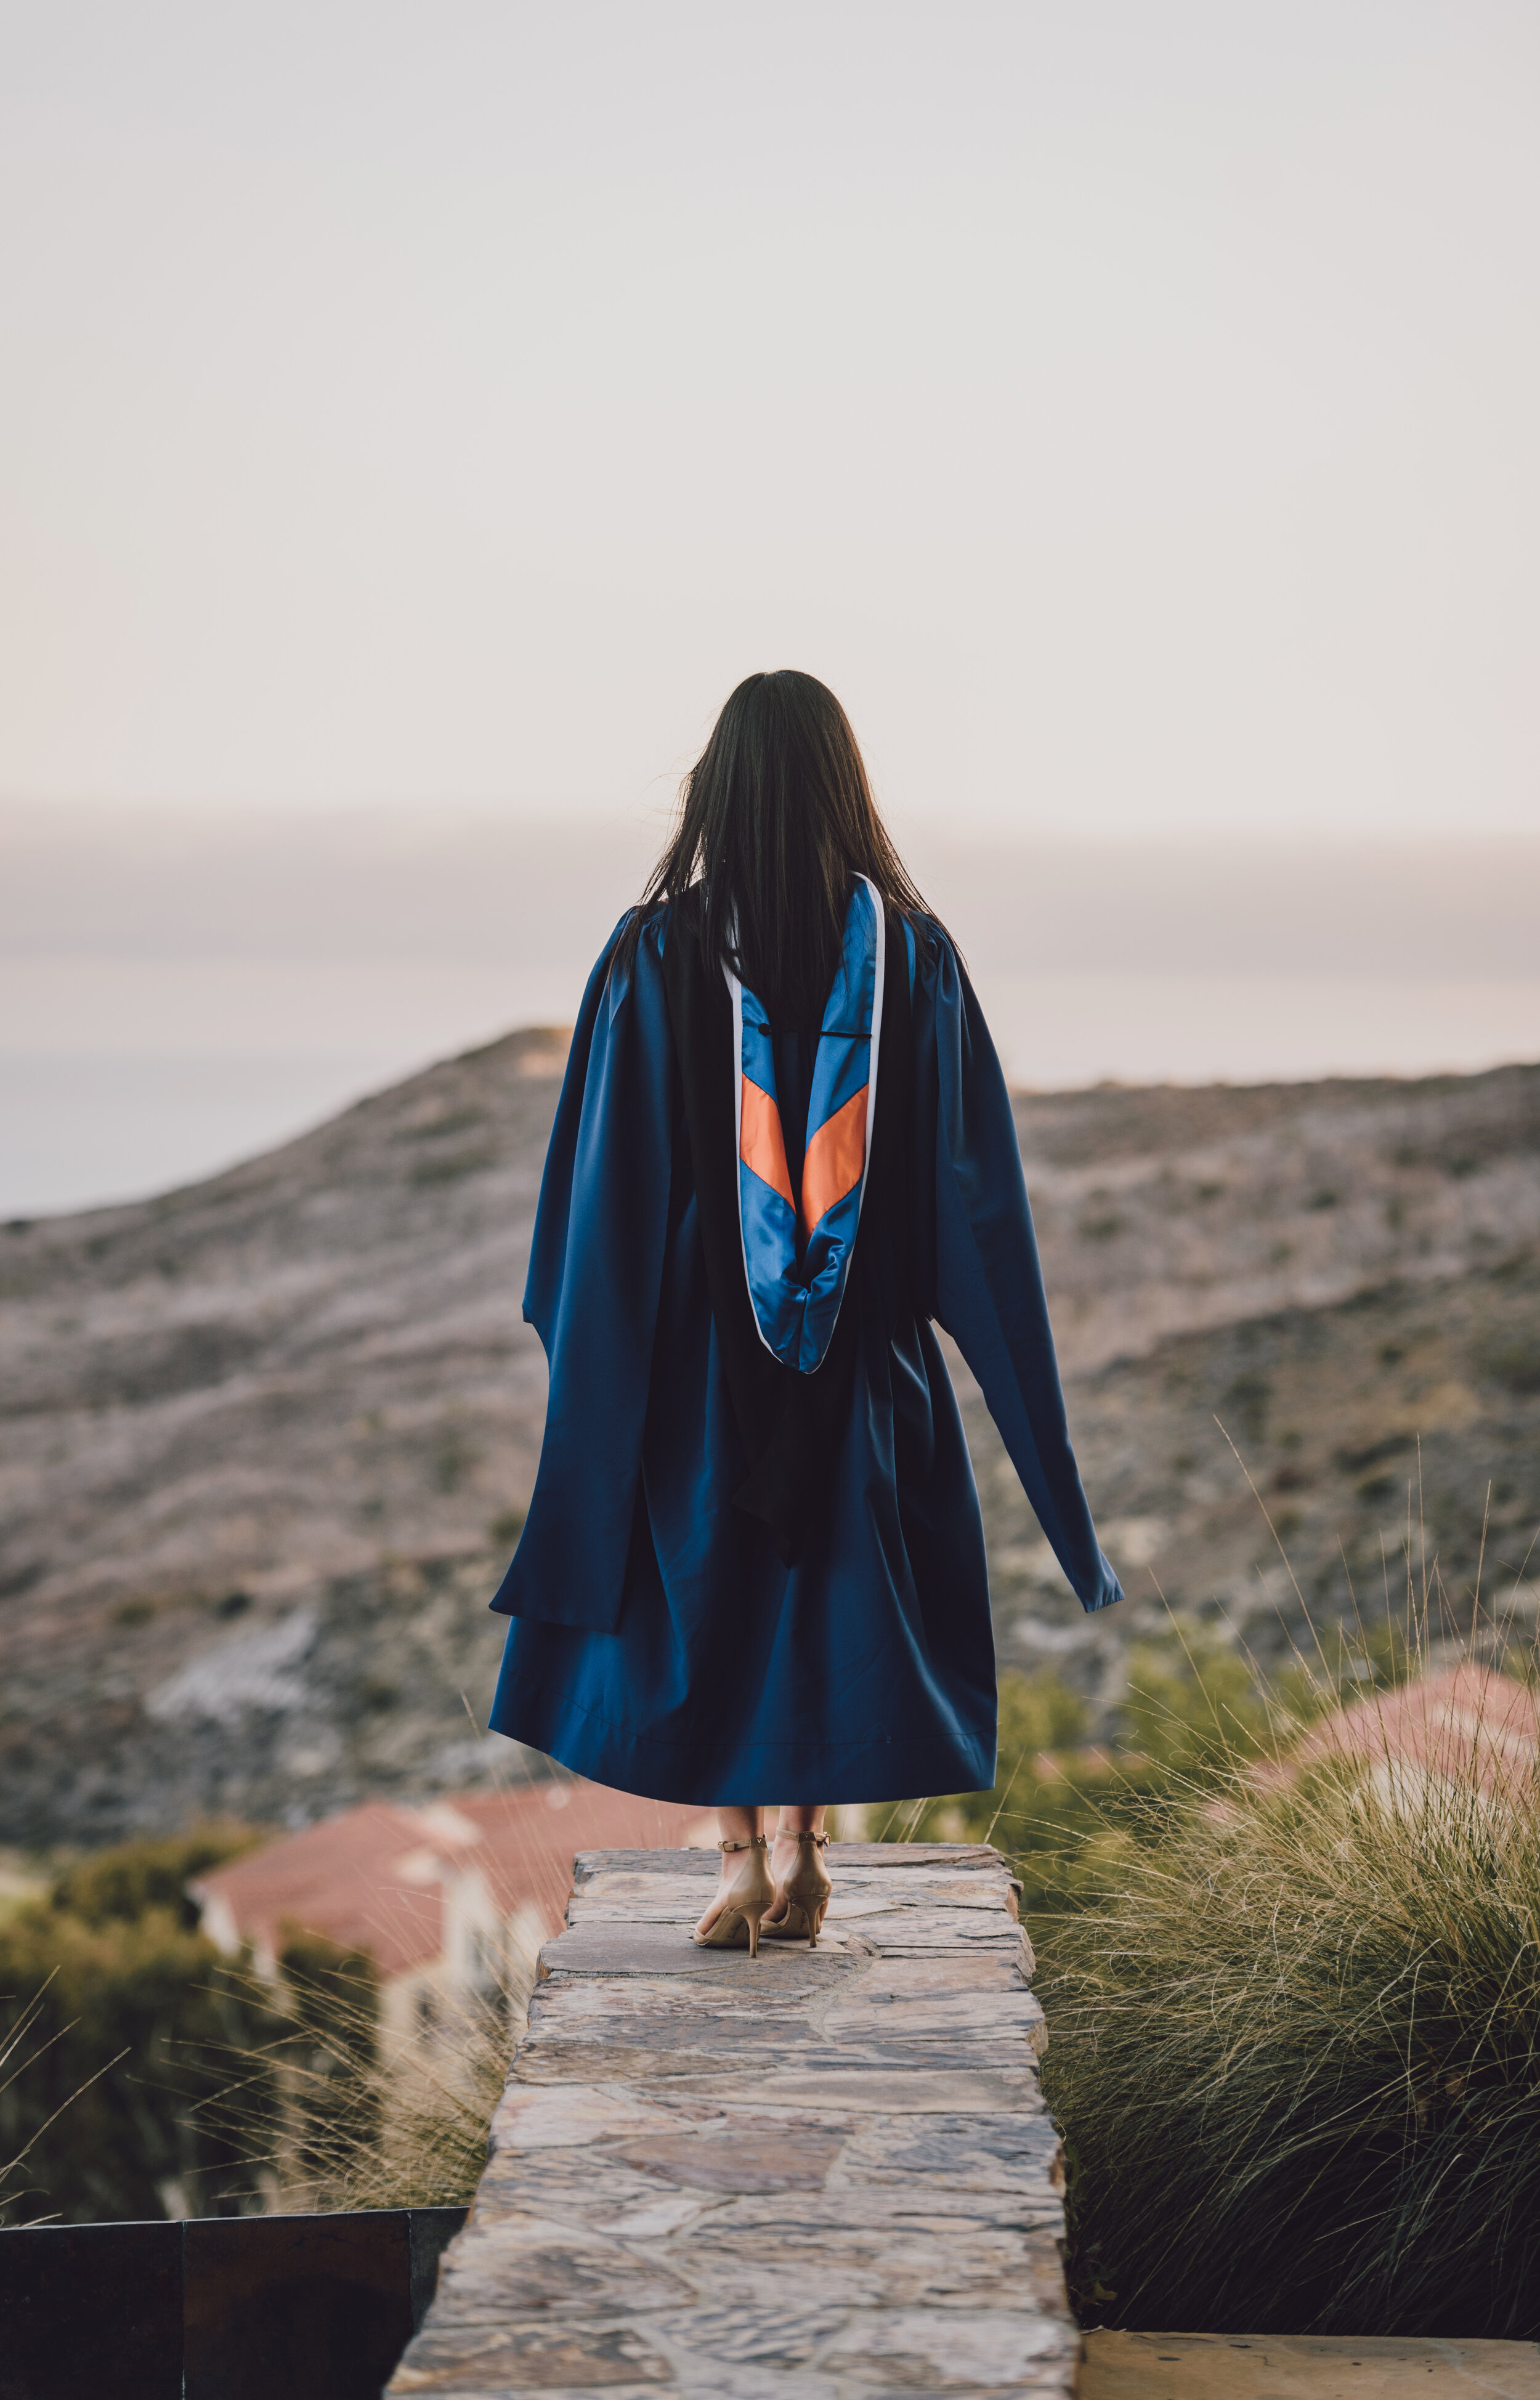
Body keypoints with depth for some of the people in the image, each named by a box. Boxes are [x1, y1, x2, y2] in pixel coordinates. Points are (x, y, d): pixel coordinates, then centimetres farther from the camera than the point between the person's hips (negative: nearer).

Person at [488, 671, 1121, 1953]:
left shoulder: (657, 949, -8)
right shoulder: (913, 948, -4)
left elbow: (606, 1170, -5)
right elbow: (972, 1173, -2)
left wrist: (577, 1321, 5)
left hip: (696, 1330, -1)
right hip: (865, 1339, 1)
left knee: (704, 1576, 12)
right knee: (842, 1571, 15)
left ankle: (741, 1856, 10)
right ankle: (802, 1843, 11)